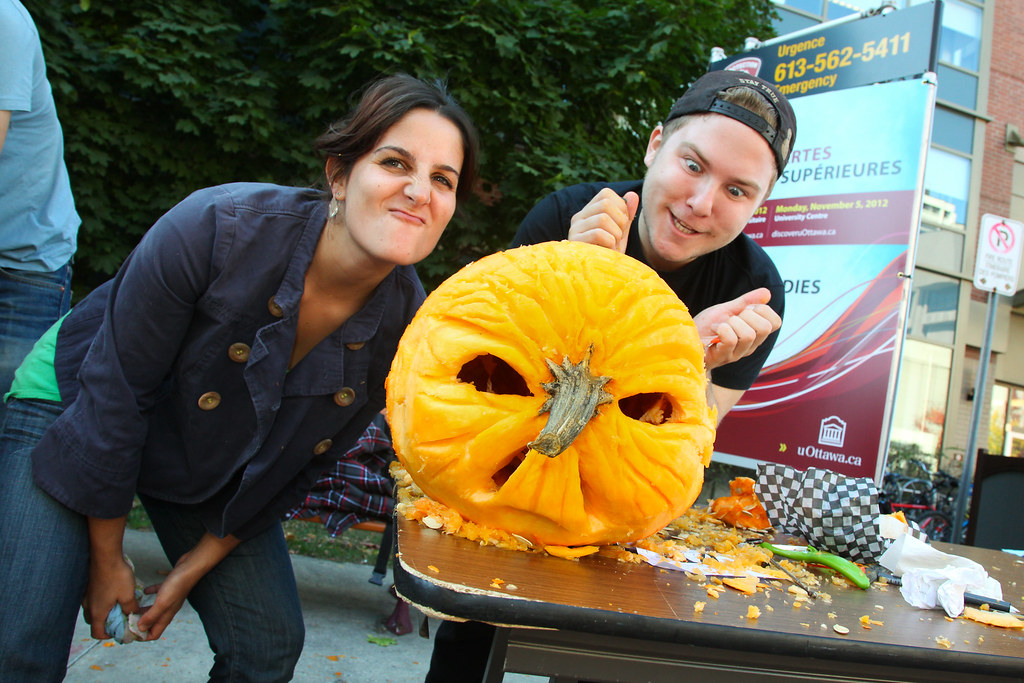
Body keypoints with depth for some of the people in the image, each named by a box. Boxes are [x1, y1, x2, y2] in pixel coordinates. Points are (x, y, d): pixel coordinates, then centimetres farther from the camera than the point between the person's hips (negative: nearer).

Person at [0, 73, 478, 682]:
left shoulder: (405, 322, -20)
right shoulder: (217, 227, -33)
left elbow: (299, 466, -7)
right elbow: (115, 390, -23)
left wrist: (199, 564, -1)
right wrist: (106, 557, -12)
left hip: (215, 470, 4)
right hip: (75, 409, -3)